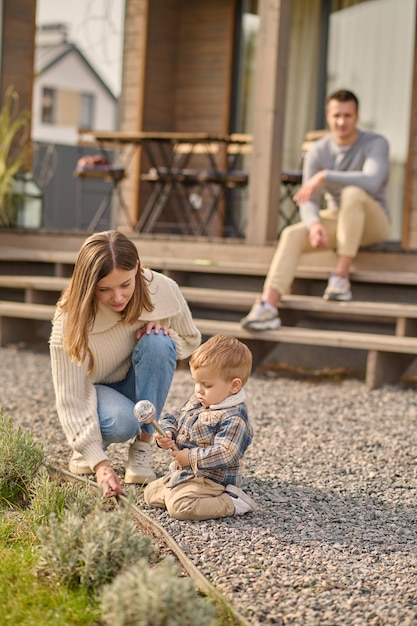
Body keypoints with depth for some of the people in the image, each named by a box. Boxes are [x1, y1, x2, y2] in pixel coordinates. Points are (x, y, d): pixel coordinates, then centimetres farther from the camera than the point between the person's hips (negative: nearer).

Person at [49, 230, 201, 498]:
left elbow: (190, 341, -1)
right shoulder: (71, 319, -30)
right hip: (93, 389, -3)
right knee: (122, 422, -37)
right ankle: (88, 446, 1)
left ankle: (142, 448, -17)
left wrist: (161, 334, -26)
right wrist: (100, 463, -41)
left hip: (138, 383, 3)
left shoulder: (163, 290, -22)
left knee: (157, 343, -30)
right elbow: (71, 399, -31)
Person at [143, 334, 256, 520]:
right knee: (150, 493, 12)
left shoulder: (233, 418, -21)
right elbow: (173, 419, 15)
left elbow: (223, 453, -28)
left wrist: (191, 457, -23)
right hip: (181, 473, 10)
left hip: (210, 479, -10)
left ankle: (231, 503, -12)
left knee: (179, 506, -28)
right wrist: (166, 435, -7)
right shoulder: (195, 402, 7)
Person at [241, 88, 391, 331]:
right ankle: (268, 307, -37)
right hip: (336, 221, 4)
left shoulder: (376, 144, -15)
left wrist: (324, 177, -32)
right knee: (292, 234, -24)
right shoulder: (318, 151, -4)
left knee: (353, 193, -36)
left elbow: (373, 181, -35)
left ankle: (342, 276, -30)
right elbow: (309, 202, -10)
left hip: (373, 221, -4)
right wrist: (315, 225, -33)